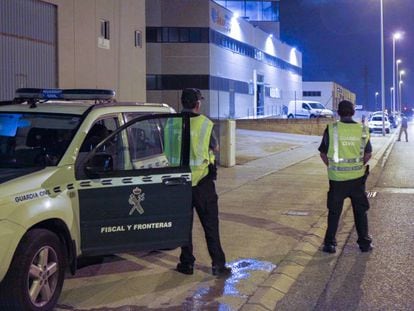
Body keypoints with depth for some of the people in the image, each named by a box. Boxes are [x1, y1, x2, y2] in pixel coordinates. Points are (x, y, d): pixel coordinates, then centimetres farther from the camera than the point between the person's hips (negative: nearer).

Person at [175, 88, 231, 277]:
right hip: (203, 182, -2)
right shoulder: (205, 124, -10)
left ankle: (187, 263, 17)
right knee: (210, 225, 6)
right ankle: (218, 264, 7)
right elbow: (215, 148, 3)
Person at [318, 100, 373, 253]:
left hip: (337, 178, -1)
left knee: (334, 212, 11)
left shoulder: (331, 129, -11)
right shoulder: (363, 130, -4)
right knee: (360, 210, 15)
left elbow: (323, 154, -4)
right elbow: (368, 154, 3)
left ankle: (330, 243, 15)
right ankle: (364, 242, 20)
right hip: (357, 177, 1)